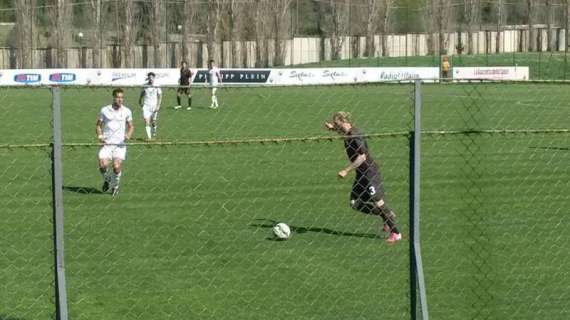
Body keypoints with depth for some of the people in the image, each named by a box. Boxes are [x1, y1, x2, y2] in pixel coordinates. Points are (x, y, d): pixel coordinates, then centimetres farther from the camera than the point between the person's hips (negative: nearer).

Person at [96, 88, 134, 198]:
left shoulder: (126, 111, 5)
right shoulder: (104, 110, 3)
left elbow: (131, 126, 17)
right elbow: (98, 125, 14)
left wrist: (128, 135, -4)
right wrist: (99, 136, -5)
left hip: (120, 144, 0)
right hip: (106, 144, 0)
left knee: (116, 166, -16)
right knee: (103, 165, -18)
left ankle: (115, 186, 12)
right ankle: (106, 180, 16)